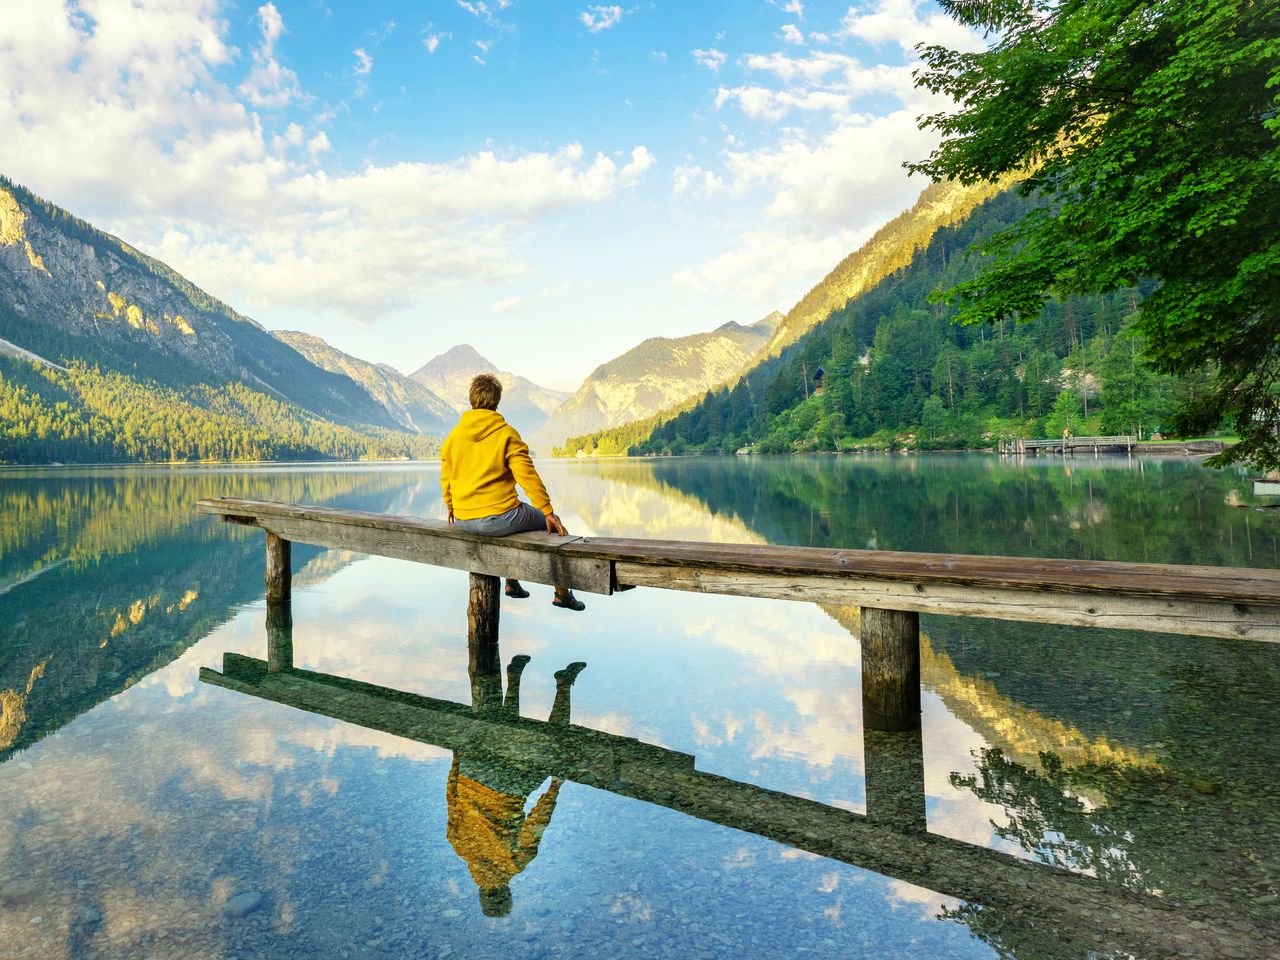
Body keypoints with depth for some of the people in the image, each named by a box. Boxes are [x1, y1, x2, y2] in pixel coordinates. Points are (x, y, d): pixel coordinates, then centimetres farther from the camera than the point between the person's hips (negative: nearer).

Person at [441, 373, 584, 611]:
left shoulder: (454, 435, 5)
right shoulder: (506, 433, -9)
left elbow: (445, 479, 11)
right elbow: (527, 476, -15)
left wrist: (451, 507, 28)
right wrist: (548, 512, -11)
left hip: (463, 520, 6)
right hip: (498, 518, -6)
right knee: (552, 525, 17)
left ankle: (512, 582, 43)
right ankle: (562, 593, 19)